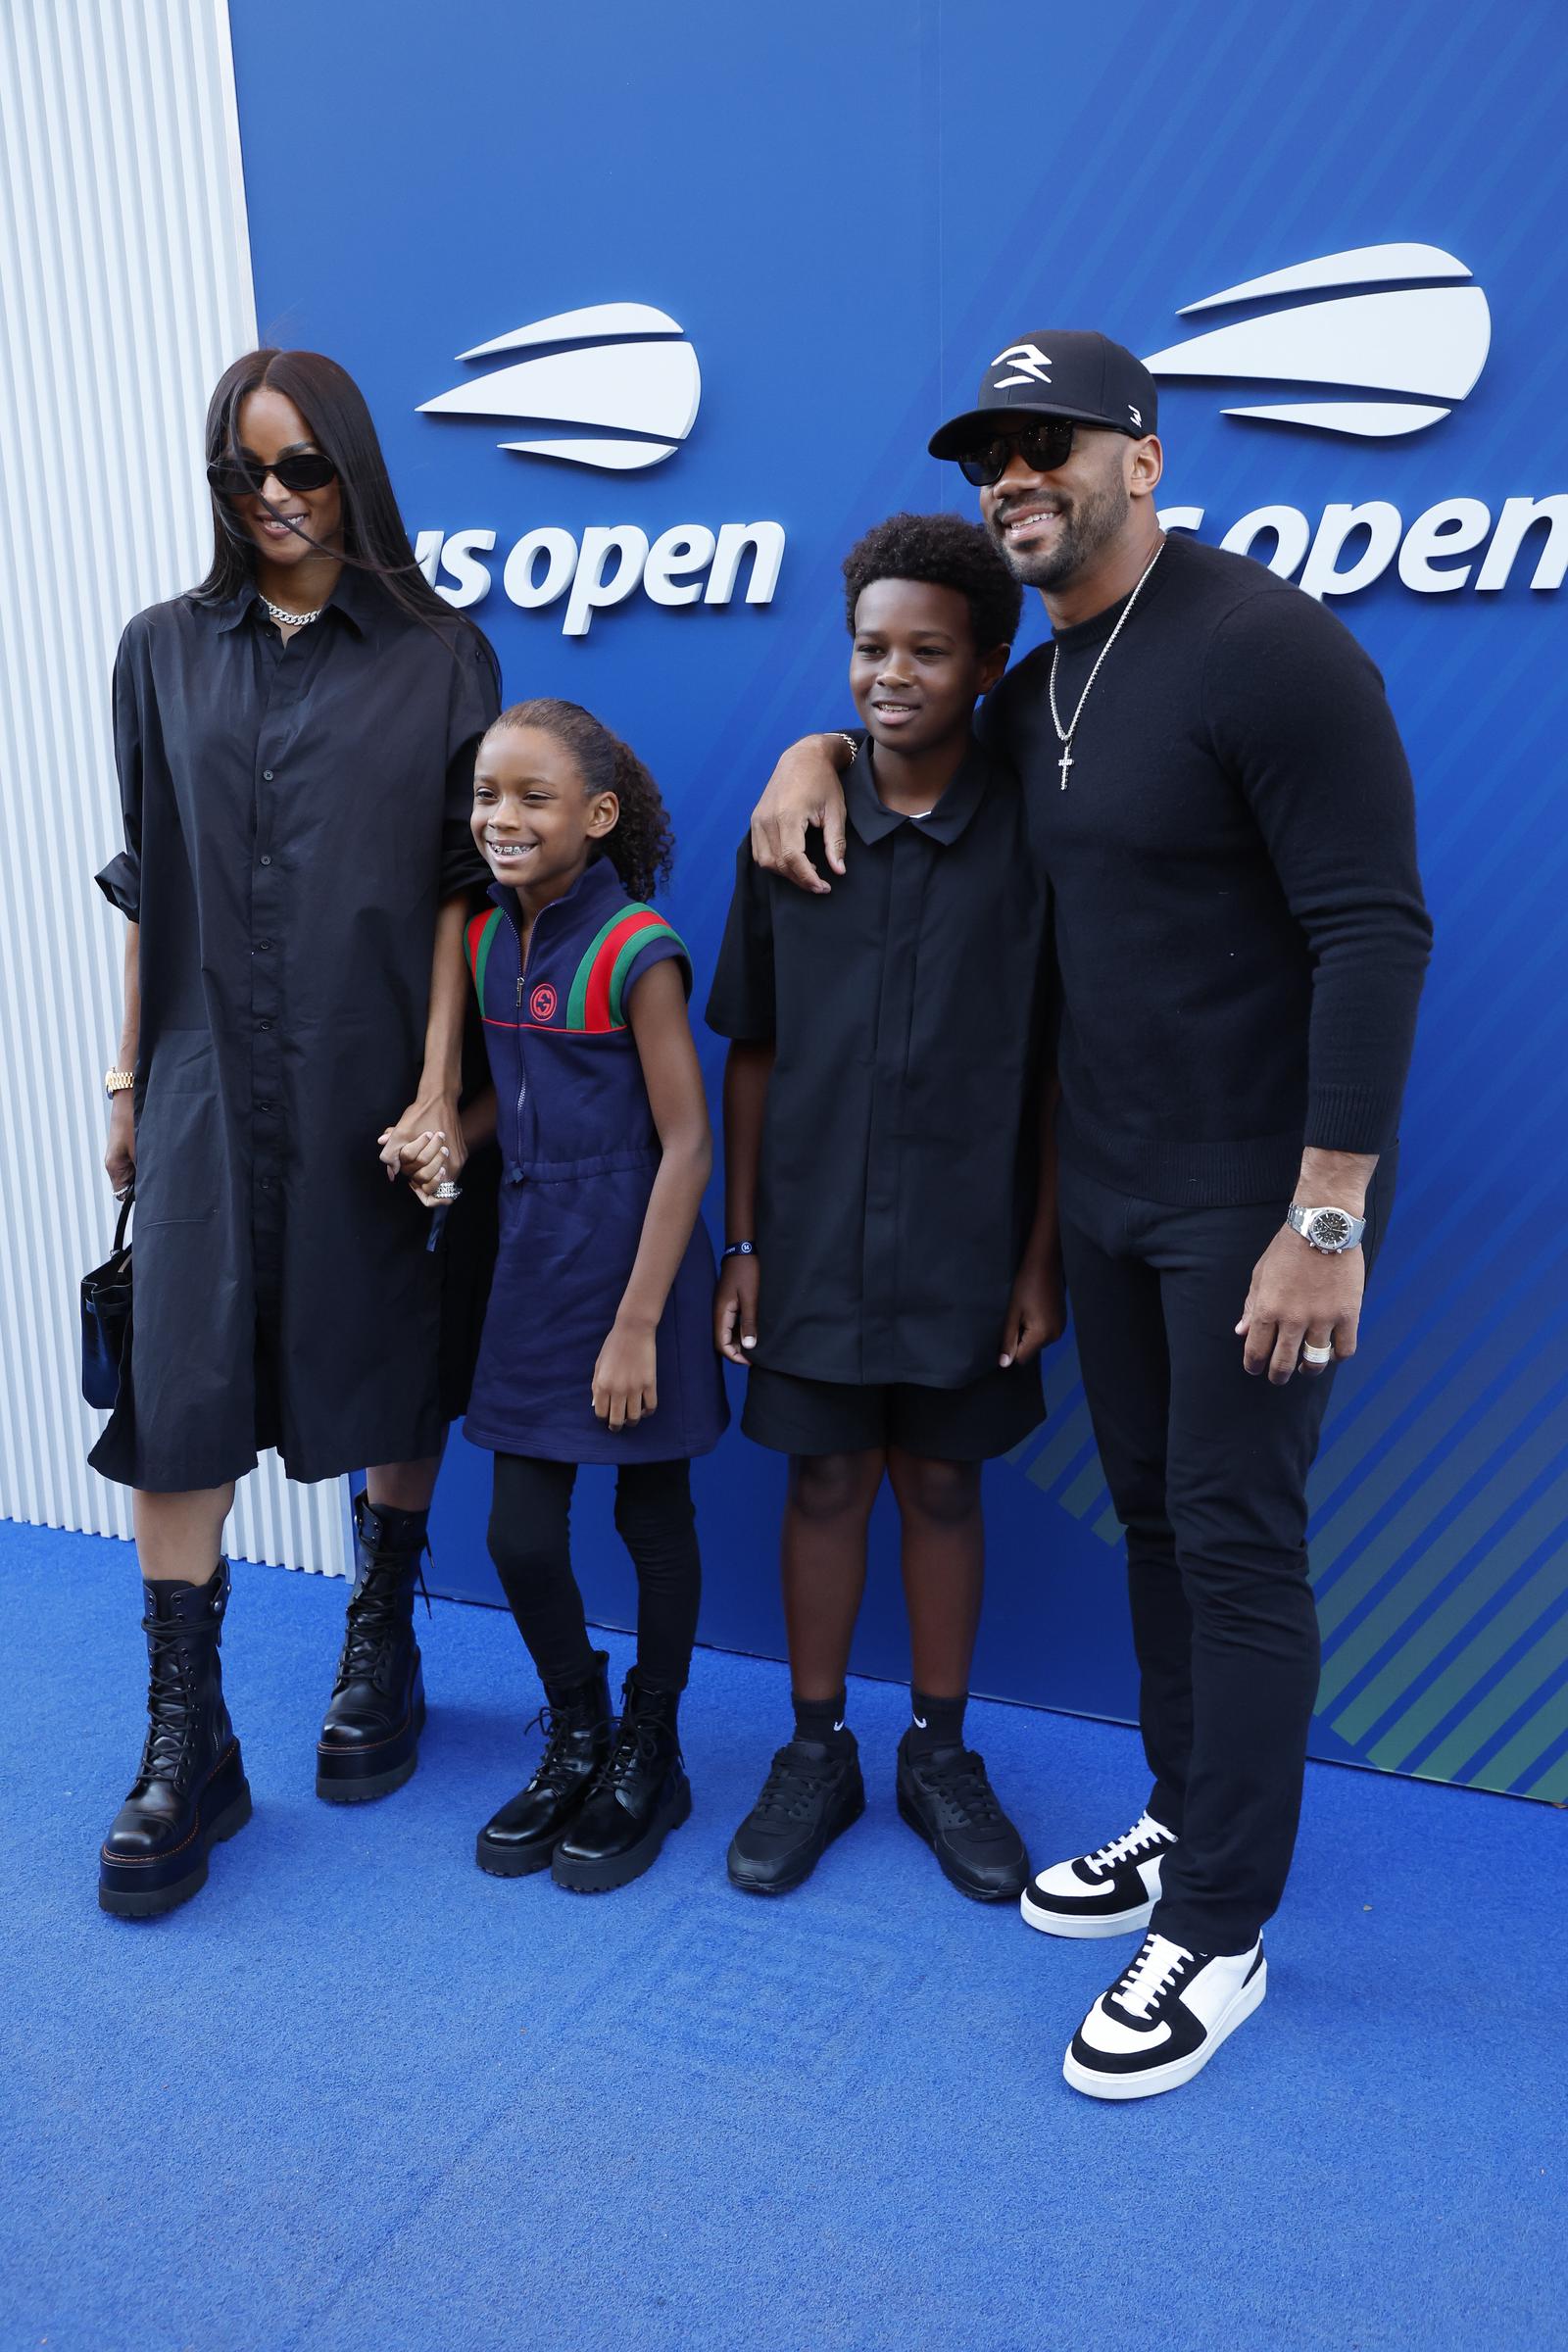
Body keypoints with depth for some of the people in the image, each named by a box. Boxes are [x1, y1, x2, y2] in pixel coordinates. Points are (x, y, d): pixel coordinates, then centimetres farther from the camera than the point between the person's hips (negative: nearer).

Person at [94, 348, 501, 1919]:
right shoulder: (166, 654, 9)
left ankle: (378, 1653, 31)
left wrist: (441, 1087, -9)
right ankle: (186, 1742, 7)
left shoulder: (437, 660, 3)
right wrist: (127, 1079, 8)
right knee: (179, 1389, -4)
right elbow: (147, 887, 10)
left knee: (396, 1377, 9)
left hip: (378, 1080, -1)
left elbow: (460, 888, -1)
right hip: (211, 1081, 1)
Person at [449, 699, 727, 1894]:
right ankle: (576, 1741, 32)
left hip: (636, 1259, -6)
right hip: (534, 1260, 6)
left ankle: (649, 1760, 30)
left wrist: (638, 1324, -18)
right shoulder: (489, 938, 5)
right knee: (520, 1536, 7)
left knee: (653, 1516, 10)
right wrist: (450, 1135, -3)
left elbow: (687, 1142, -16)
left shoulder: (635, 952, -16)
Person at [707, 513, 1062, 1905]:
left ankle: (940, 1756, 31)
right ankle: (816, 1754, 29)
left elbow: (1061, 1063, -3)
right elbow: (752, 1052, 3)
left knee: (942, 1486, 12)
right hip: (814, 1241, 1)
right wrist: (742, 1242, 2)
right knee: (826, 1485, 11)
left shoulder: (1034, 835, -5)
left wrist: (1041, 1256, -5)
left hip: (967, 1248, -1)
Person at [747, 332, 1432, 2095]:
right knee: (1151, 1511, 16)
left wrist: (1327, 1219, -22)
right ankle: (1181, 1825, 35)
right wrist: (820, 748, 7)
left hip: (1257, 1201, -8)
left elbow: (1374, 932, -20)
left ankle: (1218, 1936, 15)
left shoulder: (1262, 651, -16)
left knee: (1235, 1543, 0)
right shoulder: (1033, 697, 10)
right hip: (1106, 1189, 8)